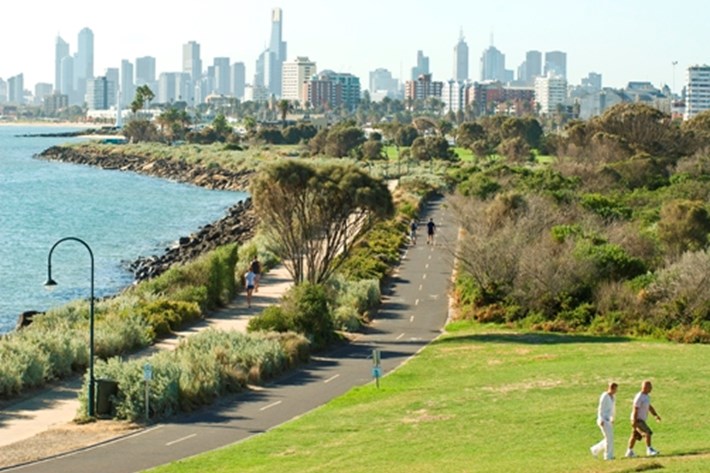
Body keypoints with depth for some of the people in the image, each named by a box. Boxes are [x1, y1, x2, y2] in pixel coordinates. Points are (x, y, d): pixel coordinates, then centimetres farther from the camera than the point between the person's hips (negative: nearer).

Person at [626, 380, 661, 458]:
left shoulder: (646, 396, 10)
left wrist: (656, 415, 9)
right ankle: (649, 450, -10)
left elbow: (649, 407, 19)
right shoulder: (639, 397, -21)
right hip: (637, 420, -10)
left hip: (641, 420, 10)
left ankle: (629, 452, 22)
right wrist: (634, 421, -25)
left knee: (635, 436, 15)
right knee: (648, 433, -14)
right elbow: (635, 409, -23)